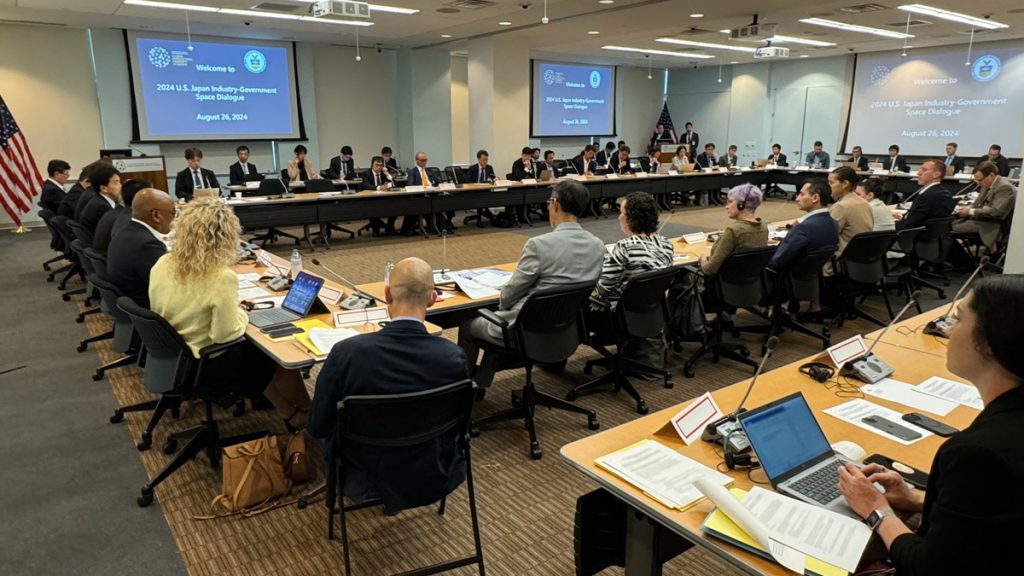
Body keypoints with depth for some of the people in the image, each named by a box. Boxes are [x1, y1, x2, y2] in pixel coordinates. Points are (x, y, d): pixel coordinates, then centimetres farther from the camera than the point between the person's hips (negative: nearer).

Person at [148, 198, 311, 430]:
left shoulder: (162, 264, -6)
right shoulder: (222, 278, -29)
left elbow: (158, 309, 9)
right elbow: (225, 335, -26)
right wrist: (242, 314, -6)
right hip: (208, 364, -7)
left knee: (256, 347, 26)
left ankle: (288, 412, 34)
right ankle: (304, 413, 37)